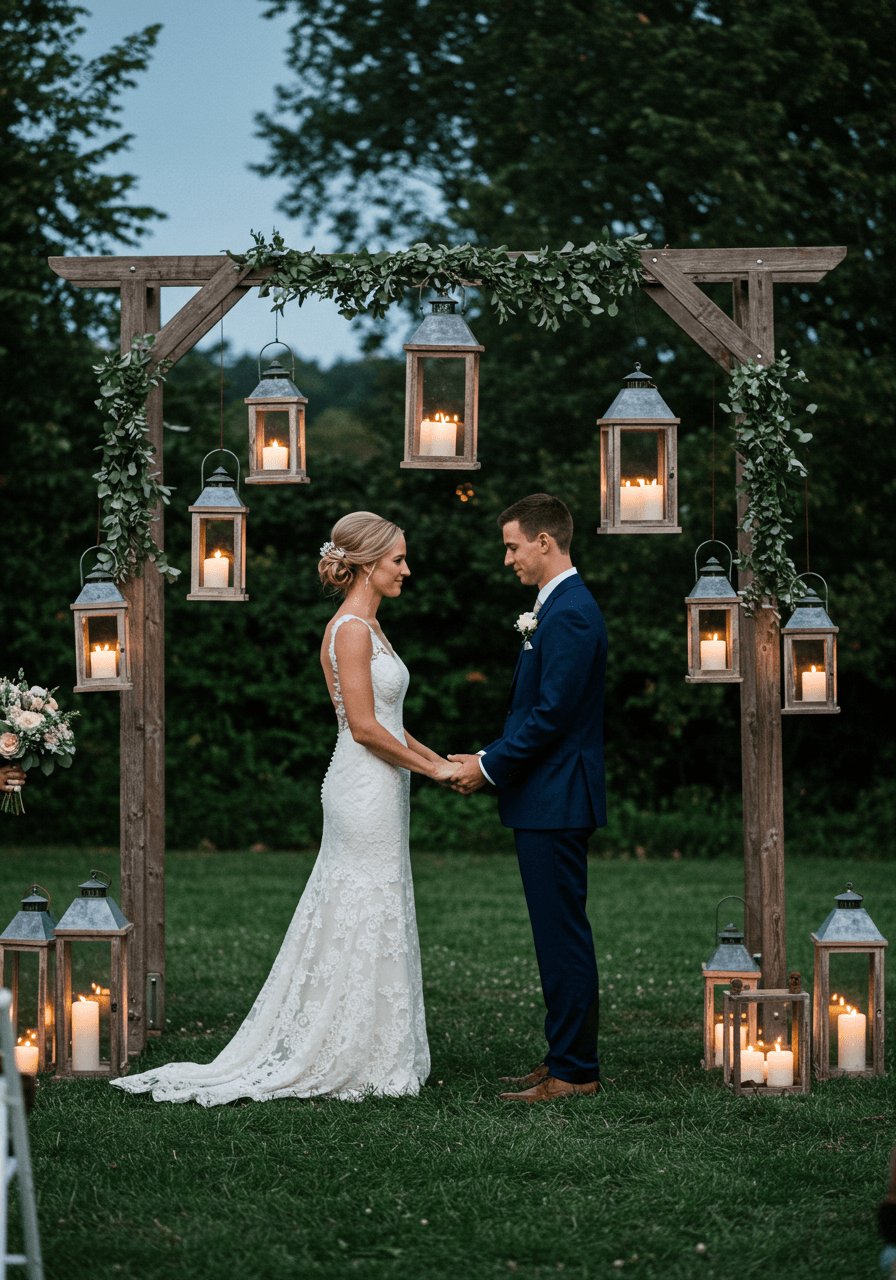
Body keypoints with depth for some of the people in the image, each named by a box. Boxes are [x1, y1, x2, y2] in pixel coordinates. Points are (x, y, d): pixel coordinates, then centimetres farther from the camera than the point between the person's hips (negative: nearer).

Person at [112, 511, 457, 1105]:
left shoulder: (368, 626, 15)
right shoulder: (351, 629, -15)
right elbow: (364, 727, -20)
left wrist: (437, 759, 11)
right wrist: (431, 768, -13)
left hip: (377, 790, 10)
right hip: (367, 792, -10)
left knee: (360, 924, 12)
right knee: (363, 925, -4)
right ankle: (347, 1063, 2)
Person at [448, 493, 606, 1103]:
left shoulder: (570, 613, -17)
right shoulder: (560, 607, 16)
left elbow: (551, 715, -21)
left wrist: (489, 767, -12)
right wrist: (489, 759, 11)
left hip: (556, 802, -11)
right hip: (548, 801, 11)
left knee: (564, 937, -5)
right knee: (560, 937, 14)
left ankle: (573, 1071, 0)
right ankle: (567, 1059, 20)